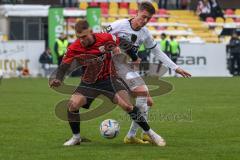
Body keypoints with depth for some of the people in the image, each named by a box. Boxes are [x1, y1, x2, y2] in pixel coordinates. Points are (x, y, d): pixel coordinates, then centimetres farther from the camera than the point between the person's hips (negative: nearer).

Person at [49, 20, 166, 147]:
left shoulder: (106, 38, -20)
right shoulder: (73, 49, -18)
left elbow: (120, 42, 3)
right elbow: (63, 67, -12)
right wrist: (57, 79, -28)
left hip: (108, 78, -1)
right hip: (89, 83, 2)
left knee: (127, 106, -14)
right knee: (72, 104, -18)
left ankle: (150, 133, 1)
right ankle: (76, 137, 4)